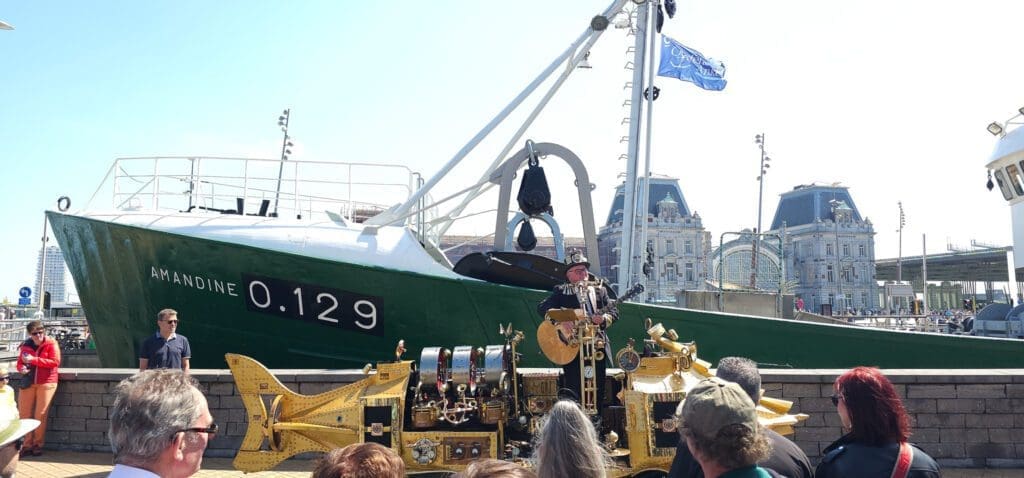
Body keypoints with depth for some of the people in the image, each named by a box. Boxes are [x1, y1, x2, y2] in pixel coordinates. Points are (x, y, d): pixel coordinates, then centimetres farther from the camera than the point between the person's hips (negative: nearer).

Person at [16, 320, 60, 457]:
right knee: (24, 414, 3)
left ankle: (38, 445, 12)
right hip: (28, 382, 4)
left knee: (40, 415, 0)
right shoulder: (26, 345, 7)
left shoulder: (51, 344, -5)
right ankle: (27, 445, 14)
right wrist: (22, 368, -9)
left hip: (46, 383, -4)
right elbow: (19, 362, 15)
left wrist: (34, 359, -18)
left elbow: (55, 362, -14)